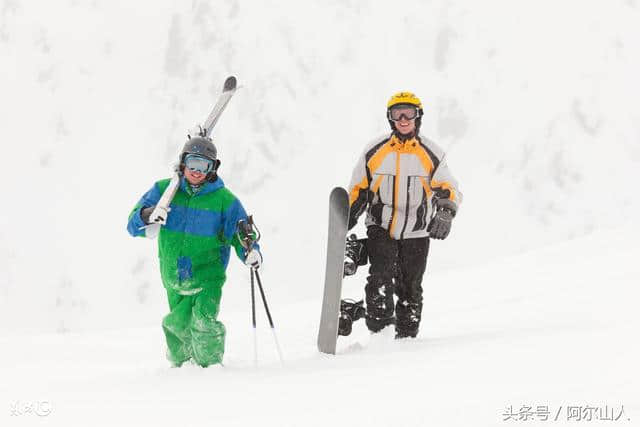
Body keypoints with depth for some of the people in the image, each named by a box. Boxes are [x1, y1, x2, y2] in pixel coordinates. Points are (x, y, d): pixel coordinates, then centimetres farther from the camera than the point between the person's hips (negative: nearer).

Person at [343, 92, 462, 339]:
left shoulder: (431, 155, -1)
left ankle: (406, 337, 19)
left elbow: (448, 190, -3)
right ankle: (380, 332, -20)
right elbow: (358, 190, 11)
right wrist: (345, 222, 5)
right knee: (381, 274, -21)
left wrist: (445, 215, -22)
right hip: (381, 228, -1)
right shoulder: (374, 152, 1)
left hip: (416, 233, 1)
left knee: (410, 288, 7)